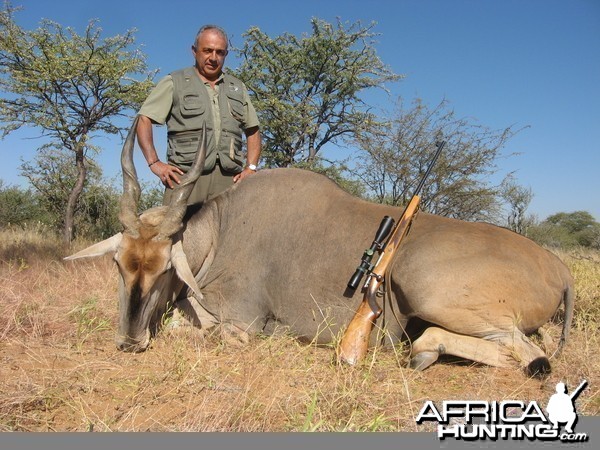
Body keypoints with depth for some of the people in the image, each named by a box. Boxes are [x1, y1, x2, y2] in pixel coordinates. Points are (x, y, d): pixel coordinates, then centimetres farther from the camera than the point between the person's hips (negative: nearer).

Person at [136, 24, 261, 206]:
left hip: (229, 177, 3)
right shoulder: (174, 83, 11)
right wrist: (154, 163, -6)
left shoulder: (237, 88, 22)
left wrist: (251, 168, 9)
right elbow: (143, 120, 5)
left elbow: (252, 130, 24)